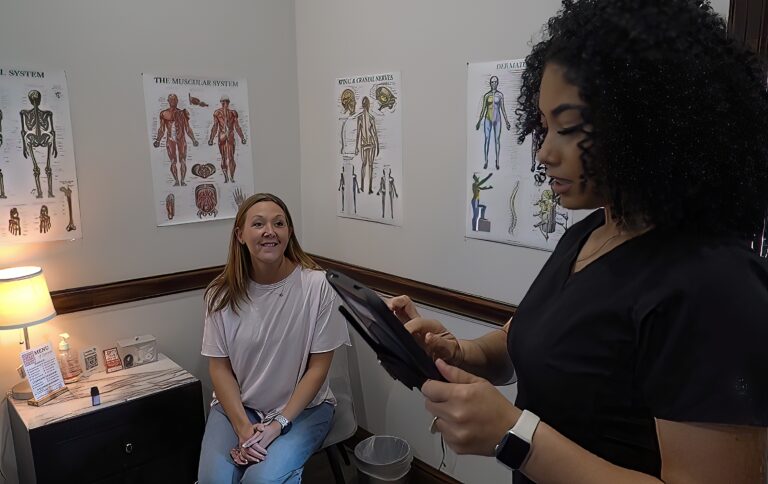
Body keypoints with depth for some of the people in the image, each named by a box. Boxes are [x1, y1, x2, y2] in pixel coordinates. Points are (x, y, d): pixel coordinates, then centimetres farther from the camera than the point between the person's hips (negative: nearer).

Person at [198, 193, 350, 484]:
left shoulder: (316, 285, -14)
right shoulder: (222, 294, -6)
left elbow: (318, 367, -9)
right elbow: (219, 366, -1)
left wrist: (278, 425, -16)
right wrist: (242, 426, -14)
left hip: (302, 407, -1)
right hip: (237, 405, 2)